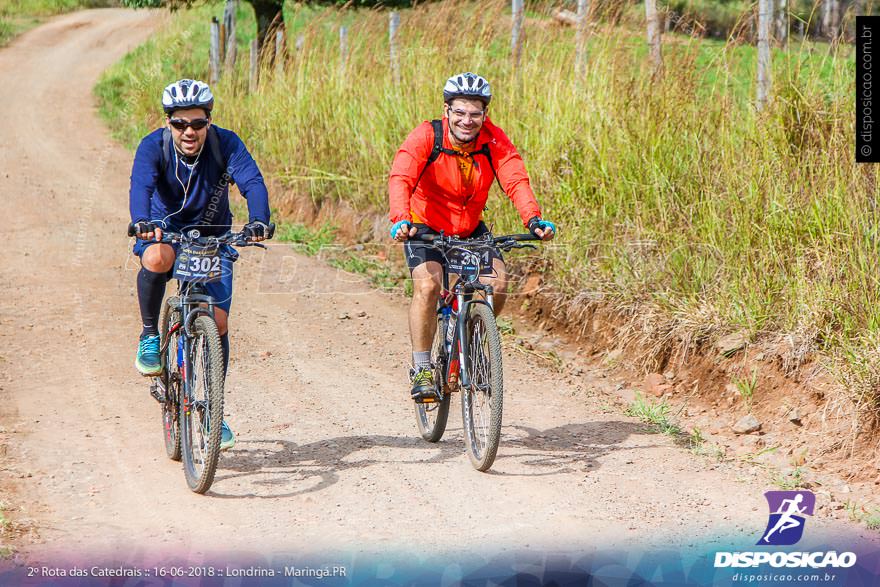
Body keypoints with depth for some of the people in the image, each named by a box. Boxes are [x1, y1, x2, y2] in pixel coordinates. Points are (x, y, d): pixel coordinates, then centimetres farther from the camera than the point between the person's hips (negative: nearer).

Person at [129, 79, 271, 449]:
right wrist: (142, 221, -58)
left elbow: (252, 182, -32)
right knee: (156, 258, -38)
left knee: (217, 322, -8)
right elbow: (141, 185, -37)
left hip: (212, 236, 1)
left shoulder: (225, 144, -19)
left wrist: (259, 221, -52)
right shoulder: (153, 146, -21)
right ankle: (149, 336, -14)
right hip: (164, 230, -1)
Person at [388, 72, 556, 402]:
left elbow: (515, 180, -27)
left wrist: (533, 220, -45)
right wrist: (401, 220, -54)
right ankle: (421, 369, -15)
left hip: (470, 228, 3)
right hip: (426, 225, -3)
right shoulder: (426, 137, -24)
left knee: (498, 282, -16)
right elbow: (400, 179, -36)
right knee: (427, 284, -26)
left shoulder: (494, 141, -16)